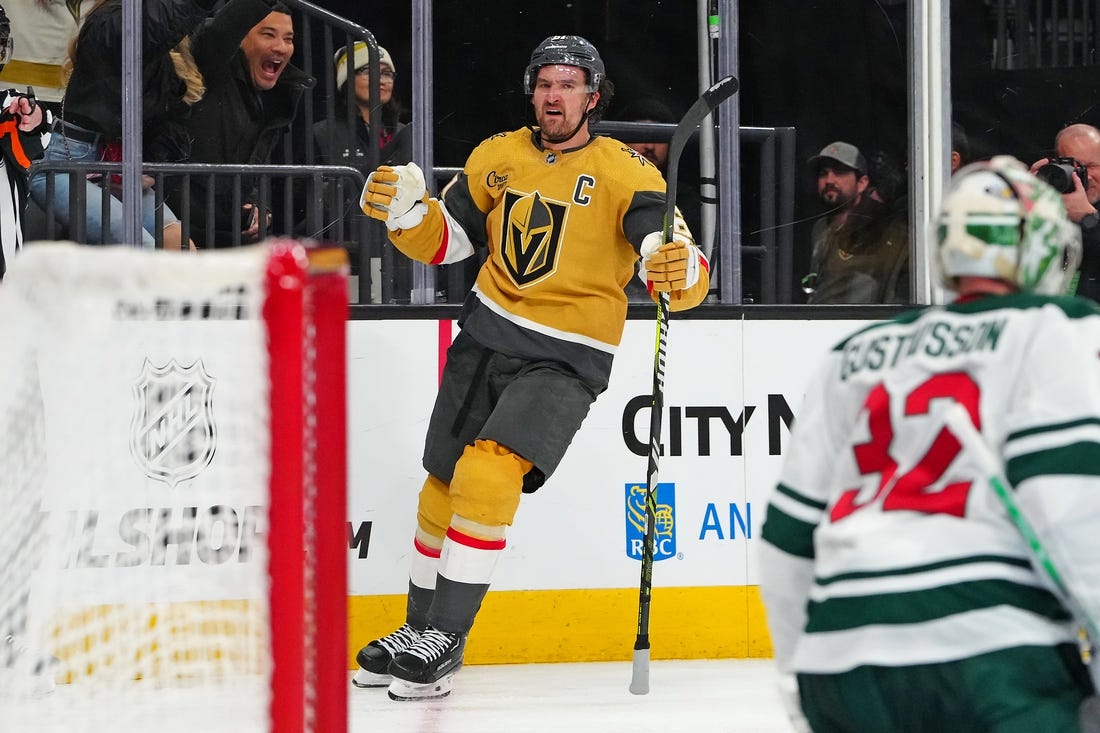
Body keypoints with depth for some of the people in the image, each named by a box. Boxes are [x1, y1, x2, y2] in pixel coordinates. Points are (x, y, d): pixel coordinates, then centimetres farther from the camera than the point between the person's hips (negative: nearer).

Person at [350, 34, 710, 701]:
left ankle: (445, 638, -14)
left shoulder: (625, 173, -11)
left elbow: (685, 272, -21)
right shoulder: (497, 157, 5)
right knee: (443, 487, 12)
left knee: (487, 473, -23)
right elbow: (445, 241, 12)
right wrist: (405, 213, -9)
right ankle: (422, 628, 32)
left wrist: (680, 271, -45)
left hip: (566, 359, -5)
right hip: (486, 338, 5)